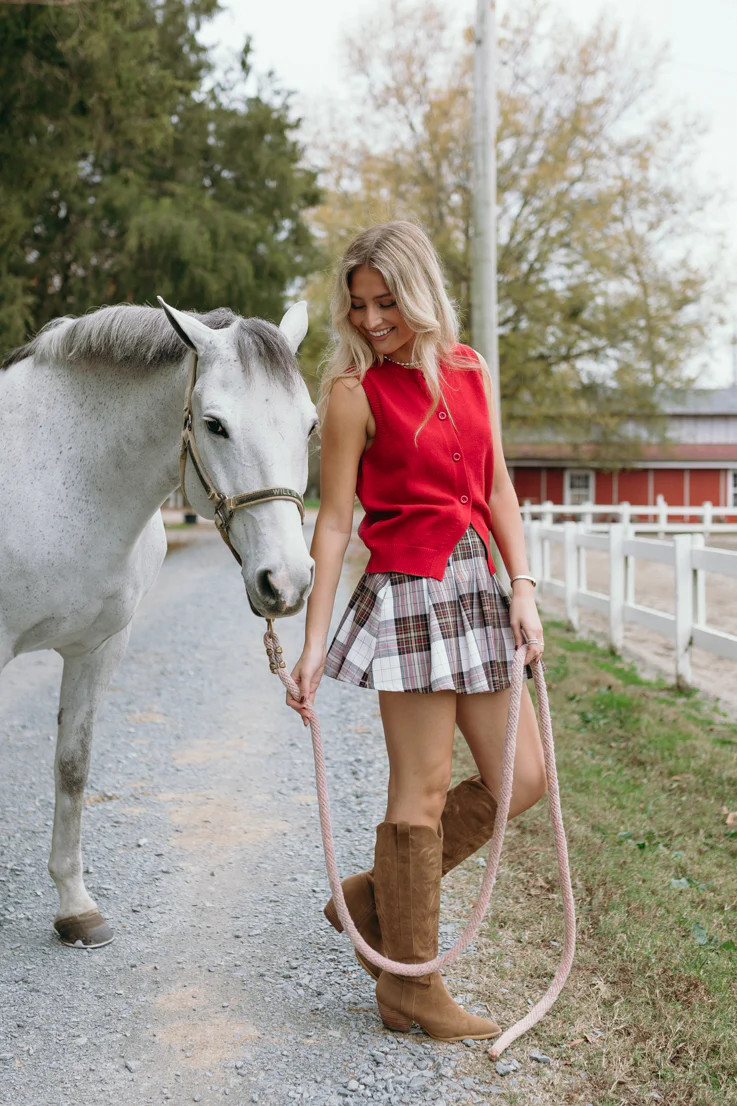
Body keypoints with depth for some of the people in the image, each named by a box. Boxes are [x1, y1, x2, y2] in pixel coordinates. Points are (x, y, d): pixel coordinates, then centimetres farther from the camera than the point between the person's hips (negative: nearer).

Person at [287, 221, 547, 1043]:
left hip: (477, 586, 7)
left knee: (521, 779, 9)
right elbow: (334, 522, -6)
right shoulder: (355, 391, -4)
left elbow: (498, 490, 12)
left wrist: (522, 589, 1)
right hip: (408, 590, -7)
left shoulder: (468, 371, 12)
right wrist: (313, 644, -9)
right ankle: (409, 985, 13)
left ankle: (374, 895, 22)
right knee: (422, 790, -2)